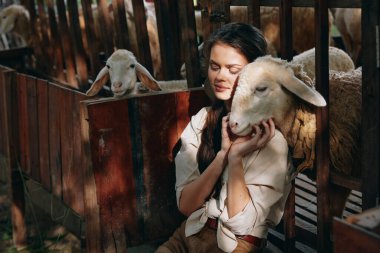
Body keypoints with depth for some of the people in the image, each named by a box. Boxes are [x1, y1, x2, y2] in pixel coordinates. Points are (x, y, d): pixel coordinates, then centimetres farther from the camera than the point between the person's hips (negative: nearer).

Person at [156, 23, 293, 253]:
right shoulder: (201, 120, 2)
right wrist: (223, 154, -15)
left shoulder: (271, 138, -11)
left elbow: (241, 222, -12)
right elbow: (185, 205, -5)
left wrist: (236, 158, -21)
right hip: (191, 233, 4)